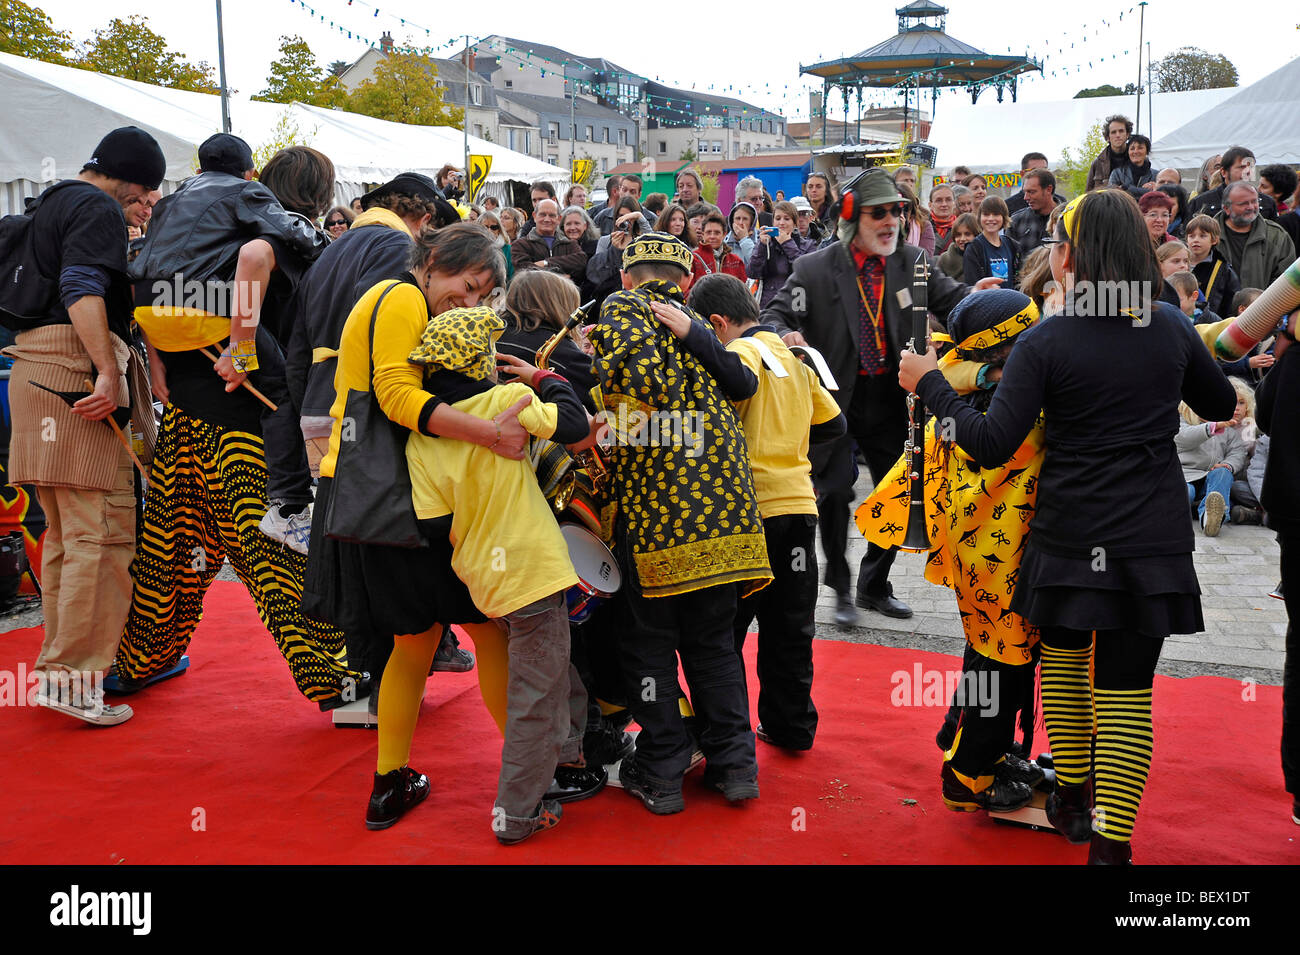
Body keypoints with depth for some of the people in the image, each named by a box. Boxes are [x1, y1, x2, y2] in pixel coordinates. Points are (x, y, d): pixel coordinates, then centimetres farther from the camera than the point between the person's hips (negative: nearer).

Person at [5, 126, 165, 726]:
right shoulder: (98, 207, -4)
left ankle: (58, 660, 20)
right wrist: (108, 373, -26)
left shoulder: (48, 205, 26)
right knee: (102, 530, -10)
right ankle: (73, 676, -11)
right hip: (77, 370, -10)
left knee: (65, 530, 15)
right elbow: (82, 288, -19)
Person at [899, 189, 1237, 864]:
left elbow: (992, 446, -14)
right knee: (1126, 690, 6)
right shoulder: (1172, 328, 1)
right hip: (1154, 541, 2)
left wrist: (930, 385, -4)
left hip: (1069, 536, -2)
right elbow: (1222, 406, 18)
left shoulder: (1045, 343, -11)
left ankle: (1072, 796, 31)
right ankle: (1111, 840, 6)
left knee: (1062, 655, 23)